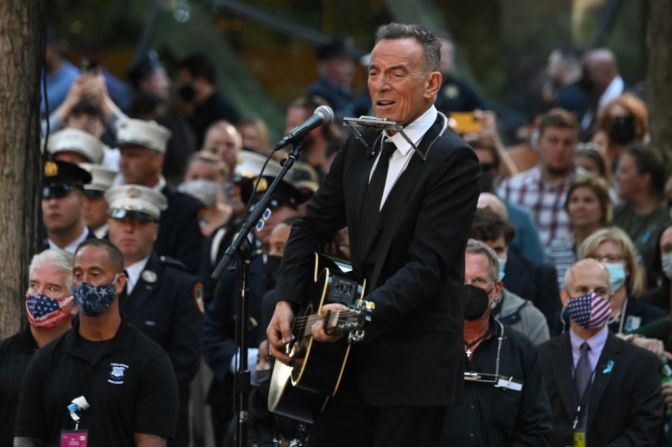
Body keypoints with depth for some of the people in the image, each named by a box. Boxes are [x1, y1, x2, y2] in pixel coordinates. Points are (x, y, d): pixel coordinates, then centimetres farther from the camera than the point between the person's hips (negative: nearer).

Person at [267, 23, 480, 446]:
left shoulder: (454, 160, -13)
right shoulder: (360, 148, 10)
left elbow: (427, 264, -21)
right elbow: (312, 227, 17)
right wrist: (285, 303, 2)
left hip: (415, 366, -7)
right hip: (356, 356, 7)